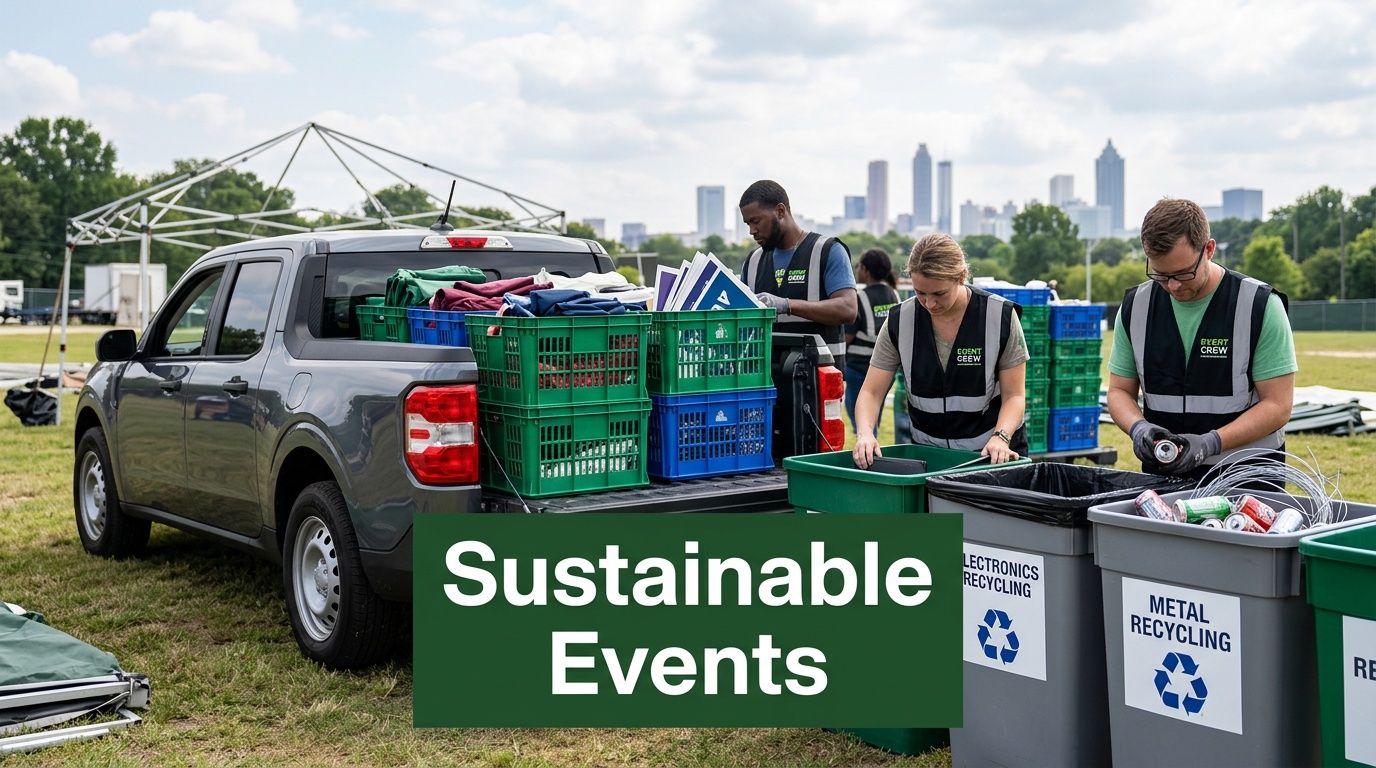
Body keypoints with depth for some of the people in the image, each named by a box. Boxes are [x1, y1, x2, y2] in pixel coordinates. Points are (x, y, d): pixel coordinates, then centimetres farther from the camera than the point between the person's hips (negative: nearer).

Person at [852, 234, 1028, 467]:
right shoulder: (899, 321, -7)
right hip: (928, 452, 2)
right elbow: (871, 392, -4)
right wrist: (865, 432, -23)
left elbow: (1014, 394, -5)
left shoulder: (1000, 316, -10)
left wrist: (1000, 437, -23)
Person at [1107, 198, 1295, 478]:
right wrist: (1138, 427, -12)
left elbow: (1278, 405, -7)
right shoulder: (1135, 306, 4)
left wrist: (1210, 443, -20)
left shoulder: (1260, 305, -7)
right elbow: (1119, 391, 10)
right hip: (1161, 475, -2)